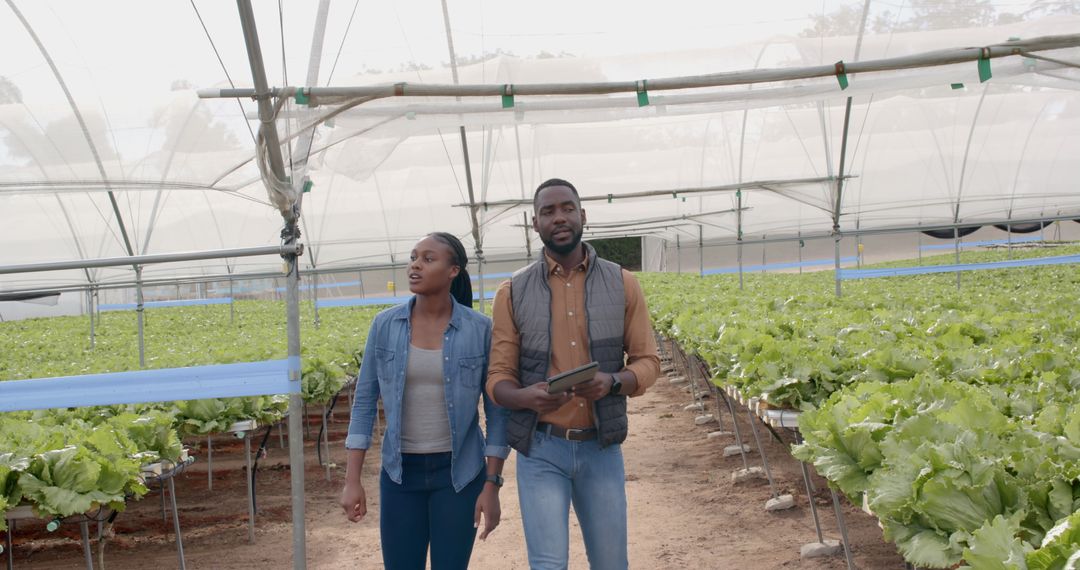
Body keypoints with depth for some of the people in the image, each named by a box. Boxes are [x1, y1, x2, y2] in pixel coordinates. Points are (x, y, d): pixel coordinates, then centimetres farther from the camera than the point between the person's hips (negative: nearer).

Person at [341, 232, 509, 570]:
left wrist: (492, 484, -7)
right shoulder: (385, 325, -2)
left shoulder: (480, 329, -7)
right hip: (400, 471, 2)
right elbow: (364, 401, 3)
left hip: (459, 472, -2)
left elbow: (497, 410, -3)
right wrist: (352, 480, -2)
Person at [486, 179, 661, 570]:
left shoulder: (622, 285, 1)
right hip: (540, 449, -1)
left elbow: (647, 362, 4)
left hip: (601, 447, 2)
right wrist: (526, 397, -24)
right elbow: (498, 378, 0)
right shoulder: (513, 293, 0)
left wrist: (612, 382, -19)